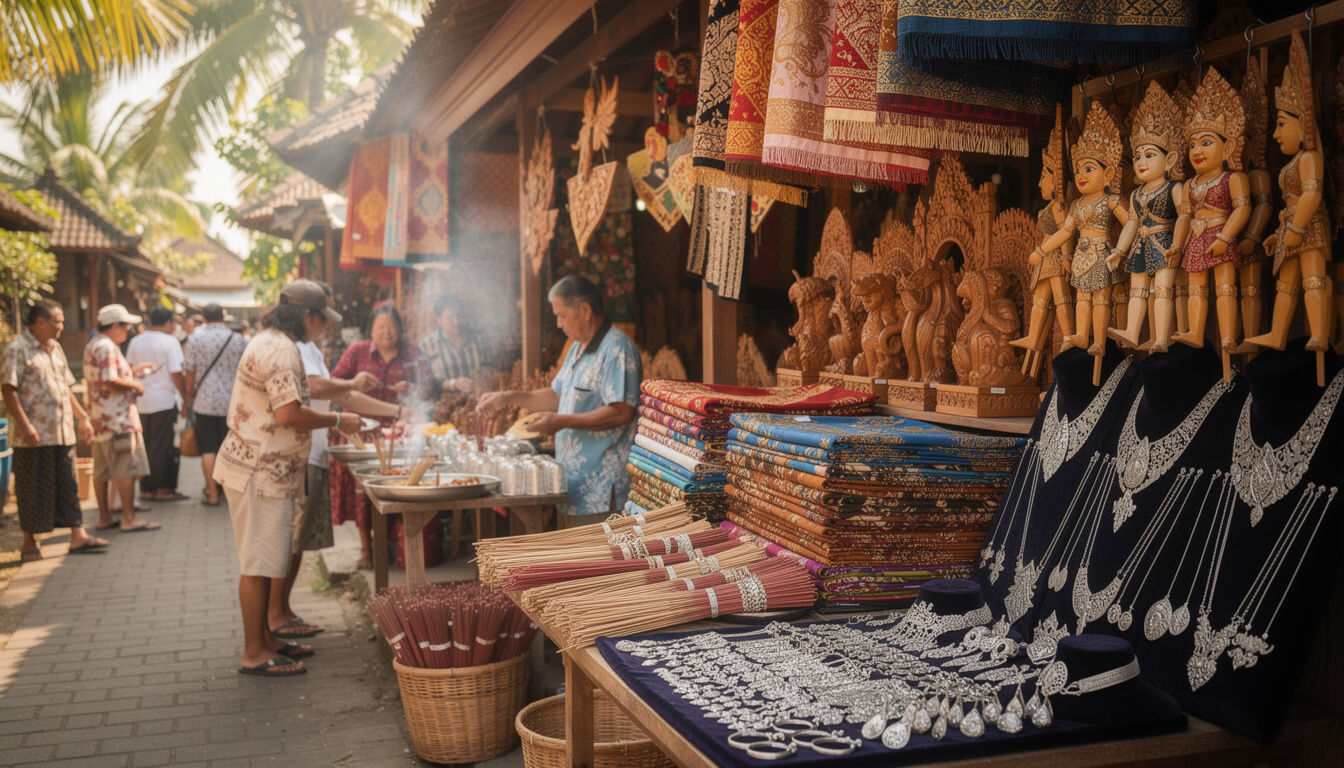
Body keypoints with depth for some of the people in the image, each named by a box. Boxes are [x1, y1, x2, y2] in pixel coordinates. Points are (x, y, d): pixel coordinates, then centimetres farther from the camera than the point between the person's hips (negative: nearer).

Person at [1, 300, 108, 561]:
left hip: (62, 432, 7)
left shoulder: (55, 349, 17)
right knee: (33, 490, 2)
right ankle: (29, 543, 12)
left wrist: (82, 418, 18)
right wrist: (25, 426, -22)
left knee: (68, 485, 7)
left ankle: (78, 536, 10)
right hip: (34, 436, -7)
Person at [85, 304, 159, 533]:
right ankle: (129, 519, -6)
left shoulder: (93, 345, 18)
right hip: (118, 419, -11)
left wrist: (132, 372, 20)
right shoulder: (106, 347, -15)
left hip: (100, 419, 11)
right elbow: (109, 382, -24)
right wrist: (135, 385, -10)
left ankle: (104, 517, 19)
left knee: (102, 471, 12)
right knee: (126, 469, -7)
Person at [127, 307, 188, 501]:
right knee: (163, 447, -1)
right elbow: (176, 375, -12)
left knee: (145, 446, 12)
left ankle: (145, 489, 17)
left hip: (141, 402, 6)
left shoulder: (135, 342, 9)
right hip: (164, 401, -6)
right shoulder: (170, 342, -9)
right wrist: (186, 398, -4)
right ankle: (162, 489, 2)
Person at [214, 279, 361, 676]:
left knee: (264, 561, 16)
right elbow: (289, 413, -25)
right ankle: (254, 653, 5)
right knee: (258, 564, -3)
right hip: (259, 472, -11)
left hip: (265, 470, 11)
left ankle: (264, 639, 26)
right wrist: (337, 421, -13)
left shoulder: (271, 342, 16)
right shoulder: (279, 349, -18)